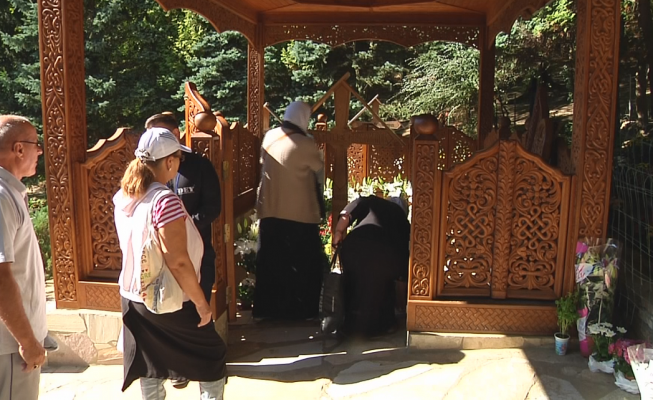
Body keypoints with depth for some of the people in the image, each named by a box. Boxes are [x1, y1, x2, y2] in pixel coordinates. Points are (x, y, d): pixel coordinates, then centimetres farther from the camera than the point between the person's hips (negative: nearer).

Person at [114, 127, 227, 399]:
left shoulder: (122, 197, 1)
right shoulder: (165, 200, -24)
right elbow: (178, 263, -25)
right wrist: (201, 303, -17)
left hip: (134, 297, 8)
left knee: (150, 371, 18)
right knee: (213, 361, 11)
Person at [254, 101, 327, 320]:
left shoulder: (269, 137, 3)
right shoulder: (305, 143, -15)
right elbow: (320, 168, 0)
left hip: (270, 211, 5)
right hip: (300, 213, -5)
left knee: (271, 262, 14)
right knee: (302, 264, 9)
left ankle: (268, 308, 21)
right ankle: (300, 309, 17)